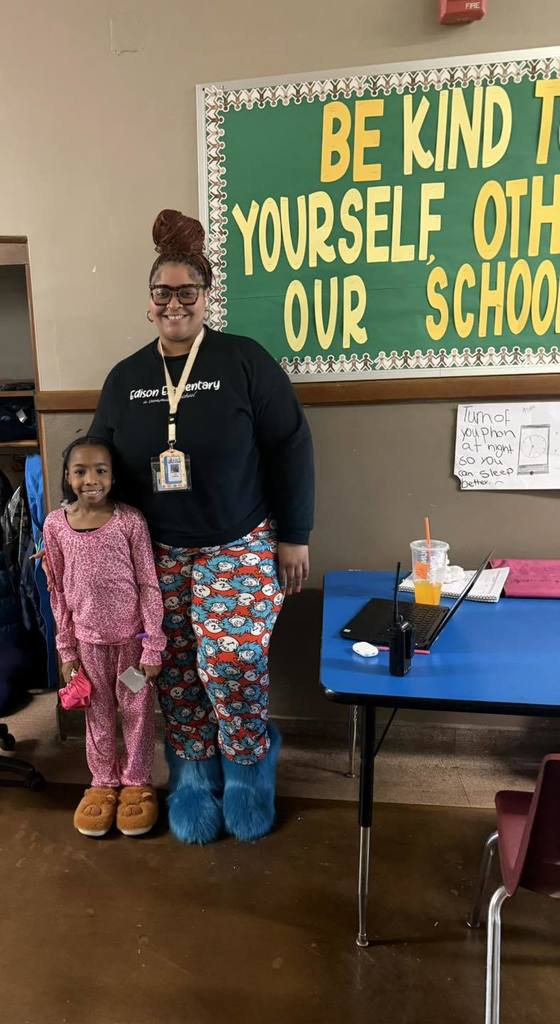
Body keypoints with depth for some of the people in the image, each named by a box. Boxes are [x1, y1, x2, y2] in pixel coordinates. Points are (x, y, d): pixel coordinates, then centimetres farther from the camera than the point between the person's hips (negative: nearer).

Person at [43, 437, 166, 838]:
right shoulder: (55, 524, -5)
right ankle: (103, 782, 37)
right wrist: (66, 649, 4)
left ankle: (137, 782, 32)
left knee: (137, 709, 11)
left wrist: (153, 645, -10)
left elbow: (149, 585, -9)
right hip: (88, 637, 2)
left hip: (132, 633, -2)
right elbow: (58, 591, 2)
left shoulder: (130, 520, -13)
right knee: (98, 713, 17)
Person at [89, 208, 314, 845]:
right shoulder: (124, 378, 5)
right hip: (159, 555, 4)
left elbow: (290, 449, -6)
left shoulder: (245, 361, -6)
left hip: (240, 548, -3)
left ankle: (249, 768, 22)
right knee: (177, 673, 9)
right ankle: (193, 775, 31)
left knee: (231, 666, -8)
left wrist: (293, 537, -8)